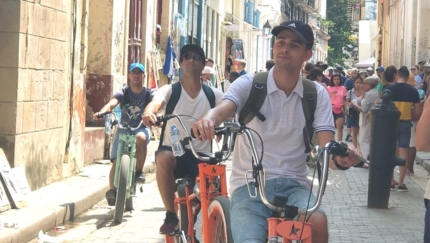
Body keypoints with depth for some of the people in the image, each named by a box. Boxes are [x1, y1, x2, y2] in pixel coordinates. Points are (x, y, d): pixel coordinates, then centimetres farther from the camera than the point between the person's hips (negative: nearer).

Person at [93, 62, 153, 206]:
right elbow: (111, 104, -24)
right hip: (124, 129, 1)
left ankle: (139, 171, -19)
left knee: (141, 138, -37)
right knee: (116, 161, -16)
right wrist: (101, 112, -46)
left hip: (141, 128, -1)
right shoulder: (123, 94, -6)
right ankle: (112, 190, -5)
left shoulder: (149, 94, -5)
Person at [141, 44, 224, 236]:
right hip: (174, 150, -2)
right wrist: (149, 112, -48)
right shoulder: (170, 90, -1)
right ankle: (171, 216, -22)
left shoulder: (213, 94, 5)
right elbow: (156, 102, -23)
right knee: (163, 158, -37)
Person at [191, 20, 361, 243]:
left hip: (292, 184, 1)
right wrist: (209, 119, -48)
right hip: (249, 185, -1)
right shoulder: (249, 84, -2)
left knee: (317, 222, -31)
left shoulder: (316, 94, 3)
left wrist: (342, 158, -31)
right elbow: (222, 109, -22)